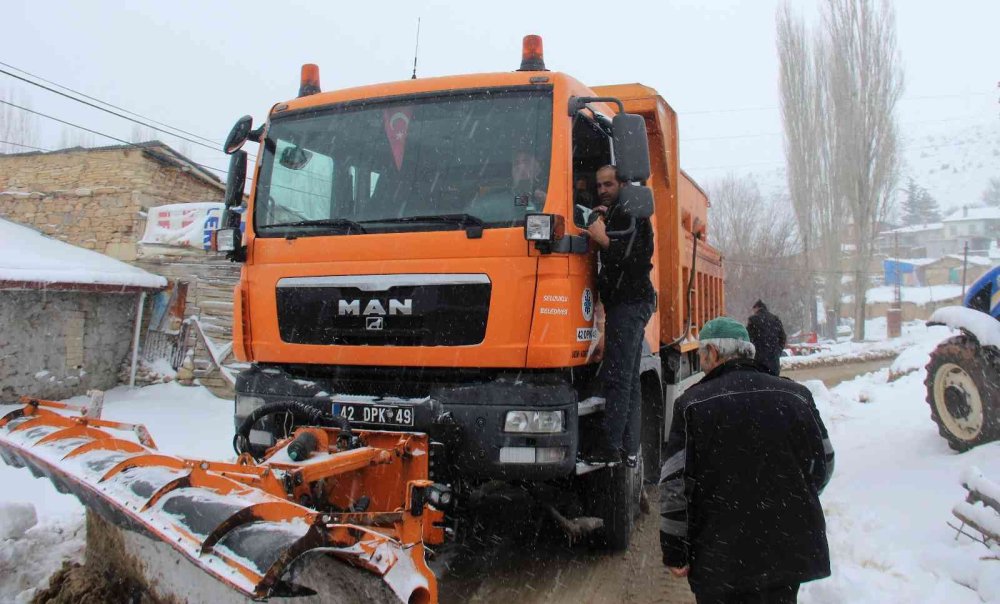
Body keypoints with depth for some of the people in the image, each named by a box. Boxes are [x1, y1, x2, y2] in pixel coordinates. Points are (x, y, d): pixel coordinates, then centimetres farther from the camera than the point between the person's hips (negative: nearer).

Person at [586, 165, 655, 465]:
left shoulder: (631, 215, -7)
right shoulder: (612, 215, 24)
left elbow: (639, 260, -19)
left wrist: (605, 240, -22)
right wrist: (596, 223, 12)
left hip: (630, 302, -10)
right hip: (625, 304, 10)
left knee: (616, 376, -13)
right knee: (629, 378, 9)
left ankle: (610, 446, -12)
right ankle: (630, 448, 13)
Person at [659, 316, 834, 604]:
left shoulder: (692, 404, -10)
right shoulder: (796, 395, 2)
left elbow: (674, 485, -12)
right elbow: (823, 464, 10)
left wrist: (675, 553, -3)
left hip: (722, 559, -4)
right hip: (789, 550, 4)